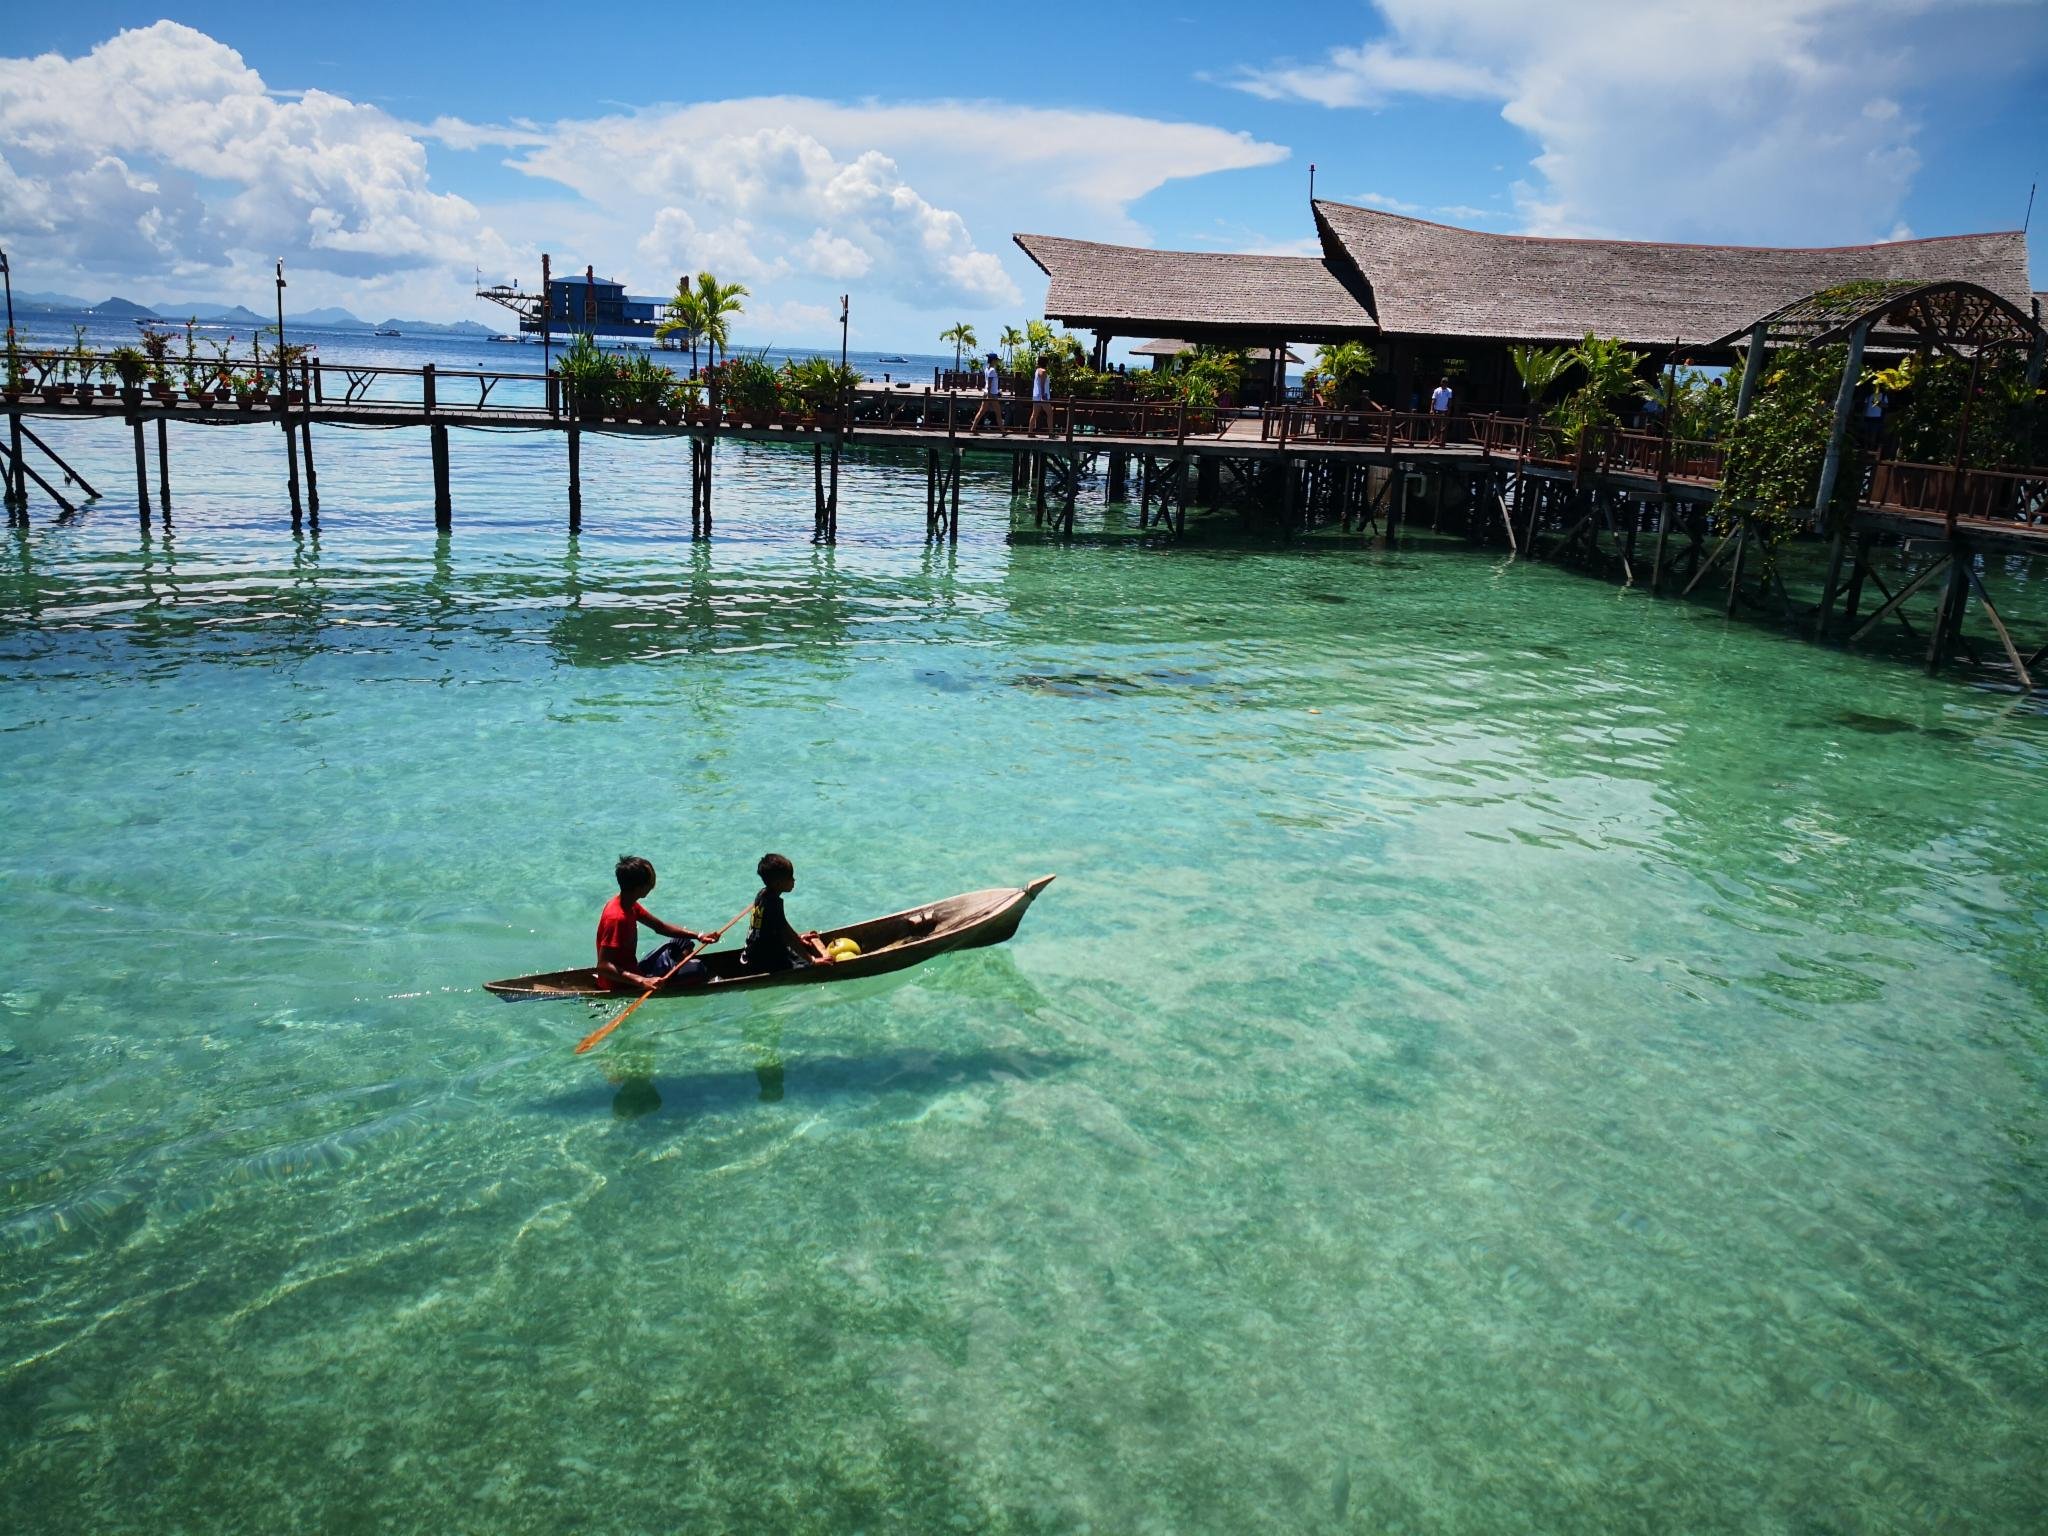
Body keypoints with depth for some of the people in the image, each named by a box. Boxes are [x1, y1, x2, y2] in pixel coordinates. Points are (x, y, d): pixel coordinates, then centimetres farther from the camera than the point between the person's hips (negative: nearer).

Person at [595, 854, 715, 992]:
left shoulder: (628, 904, 1)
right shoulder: (617, 918, -28)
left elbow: (660, 927, 13)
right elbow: (603, 966, -34)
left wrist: (697, 936, 3)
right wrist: (642, 981, -43)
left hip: (633, 971, 10)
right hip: (623, 985, -10)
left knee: (684, 942, 20)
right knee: (697, 969, -17)